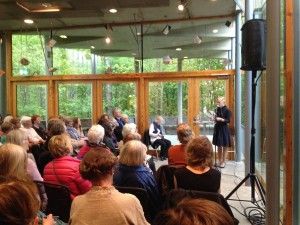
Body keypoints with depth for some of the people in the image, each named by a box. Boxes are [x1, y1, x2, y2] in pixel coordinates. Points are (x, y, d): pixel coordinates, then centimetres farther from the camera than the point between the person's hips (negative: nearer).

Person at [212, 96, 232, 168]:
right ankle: (220, 161, 22)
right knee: (219, 146, 12)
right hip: (217, 128, 6)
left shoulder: (227, 110, -10)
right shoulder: (217, 109, 6)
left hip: (224, 129, -5)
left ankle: (224, 161, 12)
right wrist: (215, 119, -5)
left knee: (224, 146, 3)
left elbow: (228, 120, -15)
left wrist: (221, 119, -27)